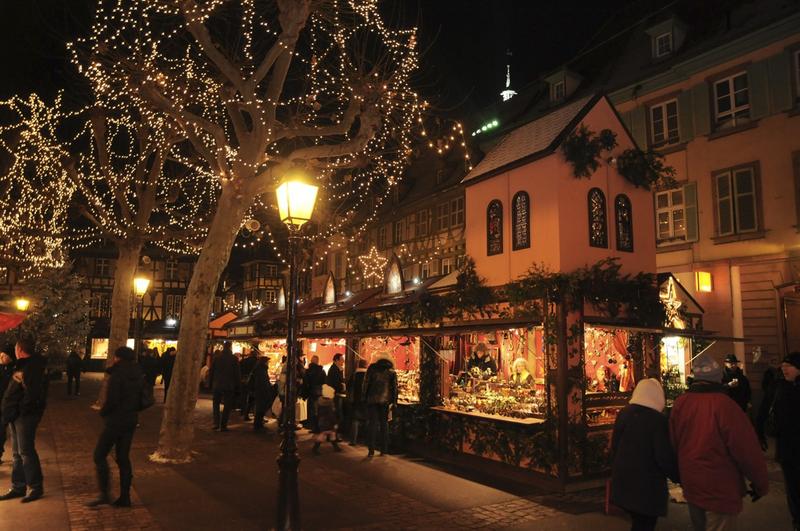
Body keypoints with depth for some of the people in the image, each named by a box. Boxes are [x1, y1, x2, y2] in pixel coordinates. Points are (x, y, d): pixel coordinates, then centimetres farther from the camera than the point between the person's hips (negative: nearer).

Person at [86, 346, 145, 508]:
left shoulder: (117, 375, -16)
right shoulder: (139, 376, 7)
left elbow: (111, 400, -19)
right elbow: (142, 400, 11)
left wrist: (102, 412, -2)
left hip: (115, 421, -7)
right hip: (131, 421, 7)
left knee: (99, 455, 4)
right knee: (123, 458, 13)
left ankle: (104, 494, 0)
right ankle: (125, 497, 15)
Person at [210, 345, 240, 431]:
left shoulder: (216, 358, 2)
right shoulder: (234, 359, -5)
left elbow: (211, 372, 6)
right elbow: (238, 373, -3)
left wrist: (211, 384, 12)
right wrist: (238, 385, 4)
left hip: (217, 385, 2)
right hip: (229, 386, -2)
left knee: (216, 405, 14)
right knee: (227, 406, 7)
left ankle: (216, 424, 3)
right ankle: (223, 425, 2)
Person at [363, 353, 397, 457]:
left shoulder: (372, 368, 5)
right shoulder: (392, 371, 5)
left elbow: (366, 382, 2)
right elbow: (394, 387, 3)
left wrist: (365, 396, 6)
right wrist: (394, 402, 6)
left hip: (372, 399, -1)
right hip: (385, 400, 1)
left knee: (372, 423, 2)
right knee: (384, 423, 9)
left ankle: (371, 450, -2)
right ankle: (384, 449, 9)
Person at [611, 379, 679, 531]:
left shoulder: (623, 414, 3)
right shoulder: (657, 419, -17)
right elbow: (664, 456, -16)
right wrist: (677, 476, 0)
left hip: (623, 480, 6)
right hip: (647, 483, -6)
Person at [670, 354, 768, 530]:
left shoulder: (680, 403, -6)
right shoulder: (724, 405, -23)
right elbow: (747, 449, -17)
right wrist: (761, 483, -1)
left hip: (691, 486, 5)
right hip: (720, 490, -5)